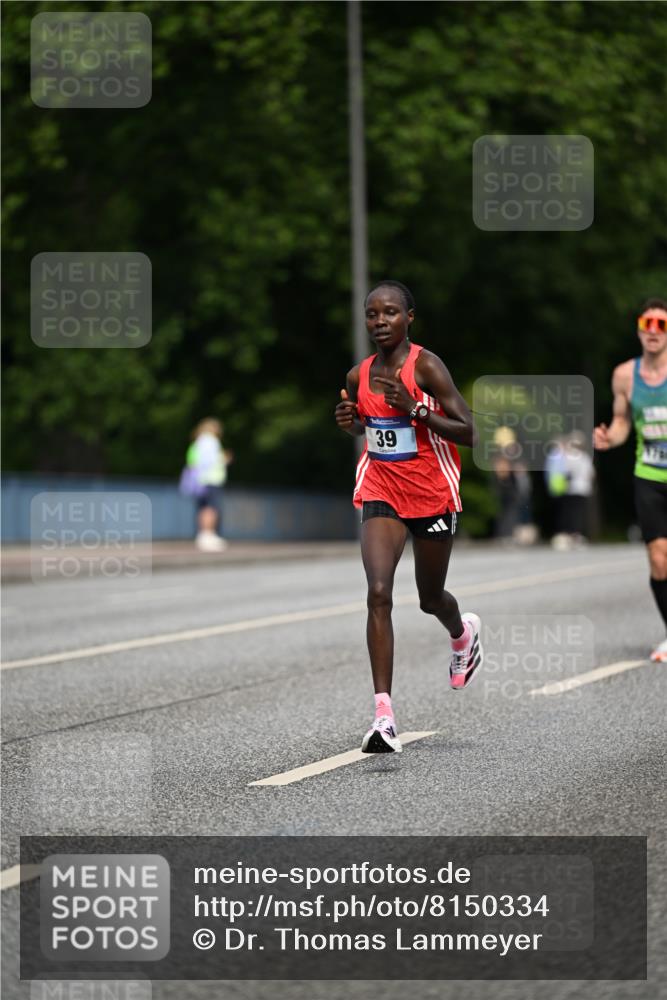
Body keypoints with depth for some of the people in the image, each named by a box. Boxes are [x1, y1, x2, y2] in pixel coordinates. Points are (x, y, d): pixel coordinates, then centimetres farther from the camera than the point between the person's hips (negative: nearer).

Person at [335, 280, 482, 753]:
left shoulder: (427, 367, -15)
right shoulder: (359, 375, 0)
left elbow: (469, 432, -18)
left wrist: (415, 409, -28)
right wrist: (349, 421, -2)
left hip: (432, 494, -3)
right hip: (381, 493, 3)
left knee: (430, 598, 15)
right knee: (379, 592, -17)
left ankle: (464, 633, 55)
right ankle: (384, 715, -19)